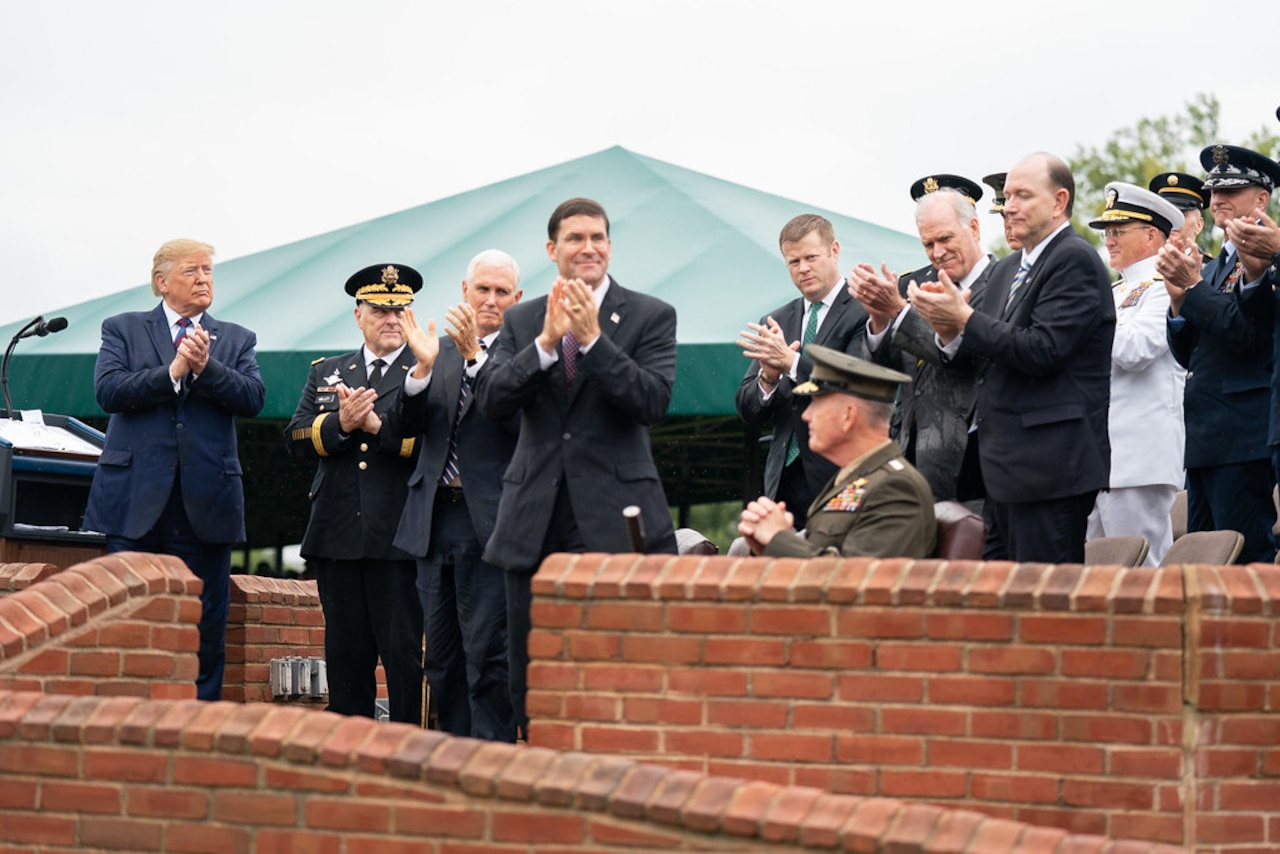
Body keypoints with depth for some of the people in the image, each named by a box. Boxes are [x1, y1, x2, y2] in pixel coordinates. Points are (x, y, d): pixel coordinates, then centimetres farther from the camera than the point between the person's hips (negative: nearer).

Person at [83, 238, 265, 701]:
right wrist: (173, 371, -15)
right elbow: (108, 390, -7)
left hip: (205, 503, 2)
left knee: (206, 627, 3)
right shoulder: (123, 330, 9)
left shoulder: (236, 340, 14)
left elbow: (253, 398, -3)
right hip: (135, 501, -2)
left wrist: (206, 367, -16)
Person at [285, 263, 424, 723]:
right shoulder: (326, 373, 19)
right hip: (338, 540, 4)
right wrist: (340, 424, -12)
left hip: (400, 542, -4)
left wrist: (377, 425, -17)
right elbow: (297, 438, 7)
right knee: (345, 655, 8)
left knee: (404, 655, -5)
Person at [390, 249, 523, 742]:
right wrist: (423, 368, -12)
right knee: (441, 659, 10)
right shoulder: (442, 349, 14)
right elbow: (408, 426, 5)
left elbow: (520, 420, -16)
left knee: (487, 656, -9)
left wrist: (476, 358, -23)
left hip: (490, 521, -6)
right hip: (435, 518, 6)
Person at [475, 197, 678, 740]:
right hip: (536, 521, 4)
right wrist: (546, 342, -15)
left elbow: (653, 401, -10)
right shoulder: (521, 321, 12)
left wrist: (593, 338, -17)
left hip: (614, 521, -3)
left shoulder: (650, 317, 3)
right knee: (529, 673, 6)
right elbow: (491, 399, -2)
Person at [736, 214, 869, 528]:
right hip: (785, 481, 5)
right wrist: (768, 378, -10)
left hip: (840, 479, -5)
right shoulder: (775, 323, 16)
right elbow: (747, 412, 12)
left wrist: (791, 363, -23)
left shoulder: (865, 313, -2)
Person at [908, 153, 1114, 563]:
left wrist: (964, 318, -16)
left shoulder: (1074, 260, -10)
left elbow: (1041, 351, -20)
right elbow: (986, 355, 17)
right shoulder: (1008, 270, 20)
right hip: (1006, 468, 10)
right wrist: (949, 329, -4)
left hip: (1050, 467, -10)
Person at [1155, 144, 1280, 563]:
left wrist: (1193, 287, -14)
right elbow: (1188, 355, 17)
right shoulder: (1212, 267, 22)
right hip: (1205, 442, 9)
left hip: (1244, 440, -9)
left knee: (1246, 560, -11)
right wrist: (1179, 301, -1)